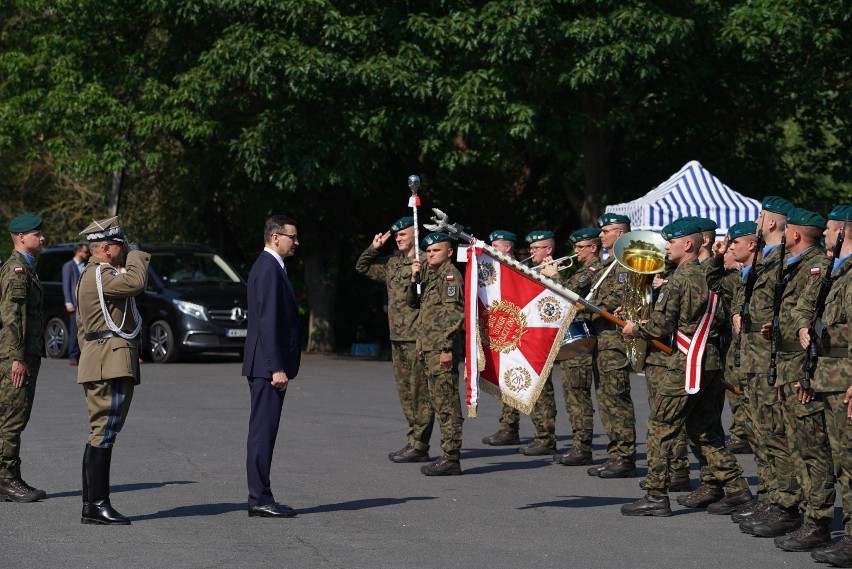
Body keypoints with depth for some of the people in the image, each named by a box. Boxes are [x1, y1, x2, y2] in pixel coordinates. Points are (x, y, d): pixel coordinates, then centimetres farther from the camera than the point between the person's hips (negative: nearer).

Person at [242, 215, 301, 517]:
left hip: (268, 366, 10)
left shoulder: (270, 267, 18)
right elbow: (267, 322, -20)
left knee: (263, 433, 11)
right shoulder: (269, 269, -14)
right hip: (267, 365, -10)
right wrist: (277, 368, -22)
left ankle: (261, 498, 15)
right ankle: (260, 500, -5)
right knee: (263, 433, -7)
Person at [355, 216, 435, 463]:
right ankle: (413, 441, 20)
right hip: (397, 336, 9)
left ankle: (419, 445, -3)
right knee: (405, 391, 13)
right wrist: (374, 247, 16)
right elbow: (363, 267, 28)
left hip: (417, 337, -9)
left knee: (419, 391, -5)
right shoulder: (392, 263, 15)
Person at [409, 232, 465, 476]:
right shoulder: (430, 275, 20)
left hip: (442, 349, -10)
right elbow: (413, 302, 24)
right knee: (440, 403, 12)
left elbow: (454, 313, -16)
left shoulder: (450, 274, -8)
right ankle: (447, 456, 16)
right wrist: (414, 279, 8)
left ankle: (451, 458, -10)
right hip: (428, 348, 10)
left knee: (447, 403, -10)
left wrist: (447, 347, -21)